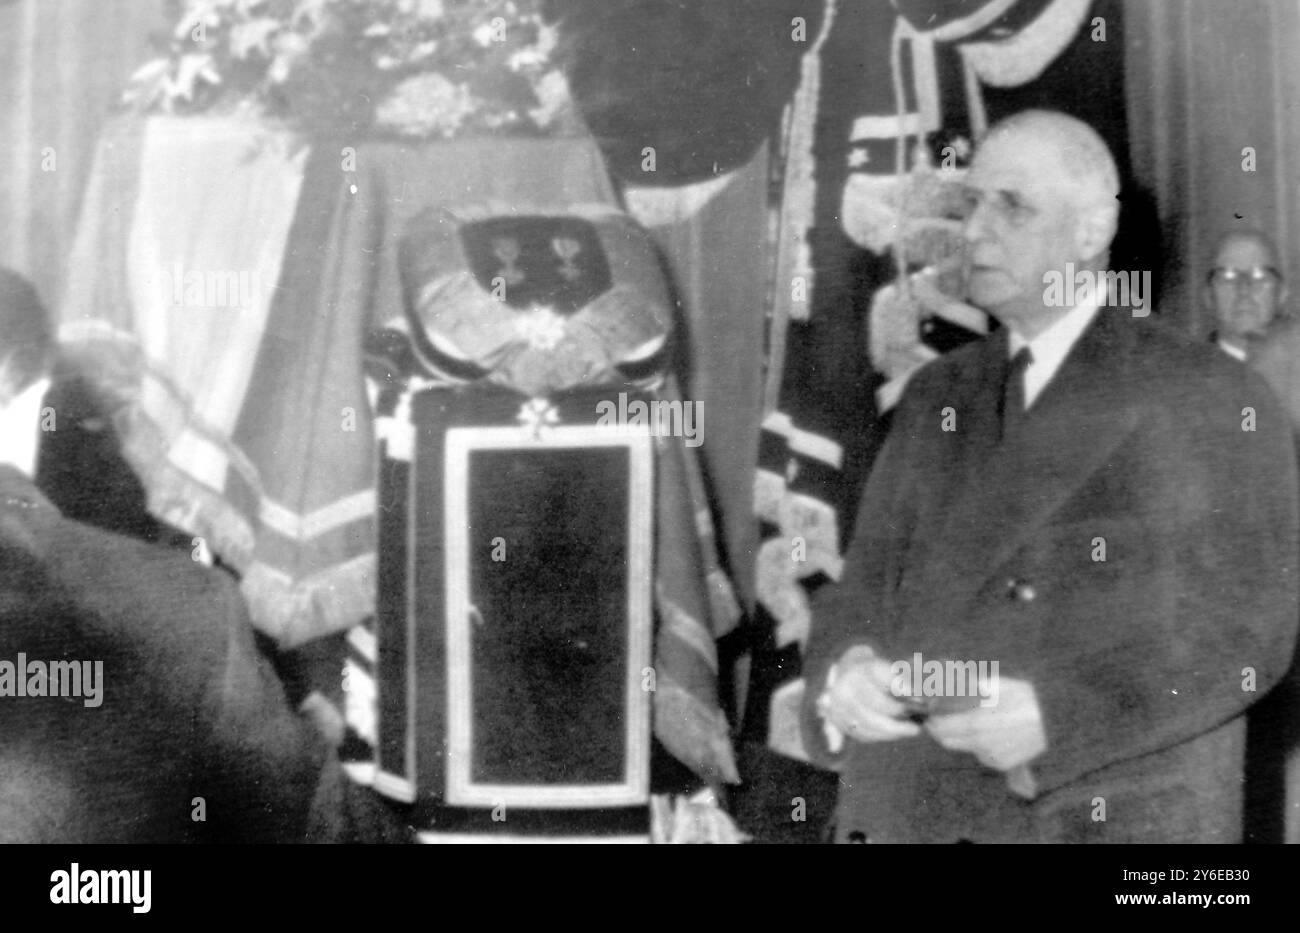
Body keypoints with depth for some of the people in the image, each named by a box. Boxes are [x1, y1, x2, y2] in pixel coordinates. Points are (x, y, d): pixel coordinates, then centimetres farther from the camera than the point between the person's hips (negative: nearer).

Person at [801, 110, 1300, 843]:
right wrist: (842, 669, -11)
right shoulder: (937, 395, 12)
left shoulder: (1213, 399, -4)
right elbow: (870, 579, 11)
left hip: (1111, 813, -4)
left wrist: (1055, 717, -19)